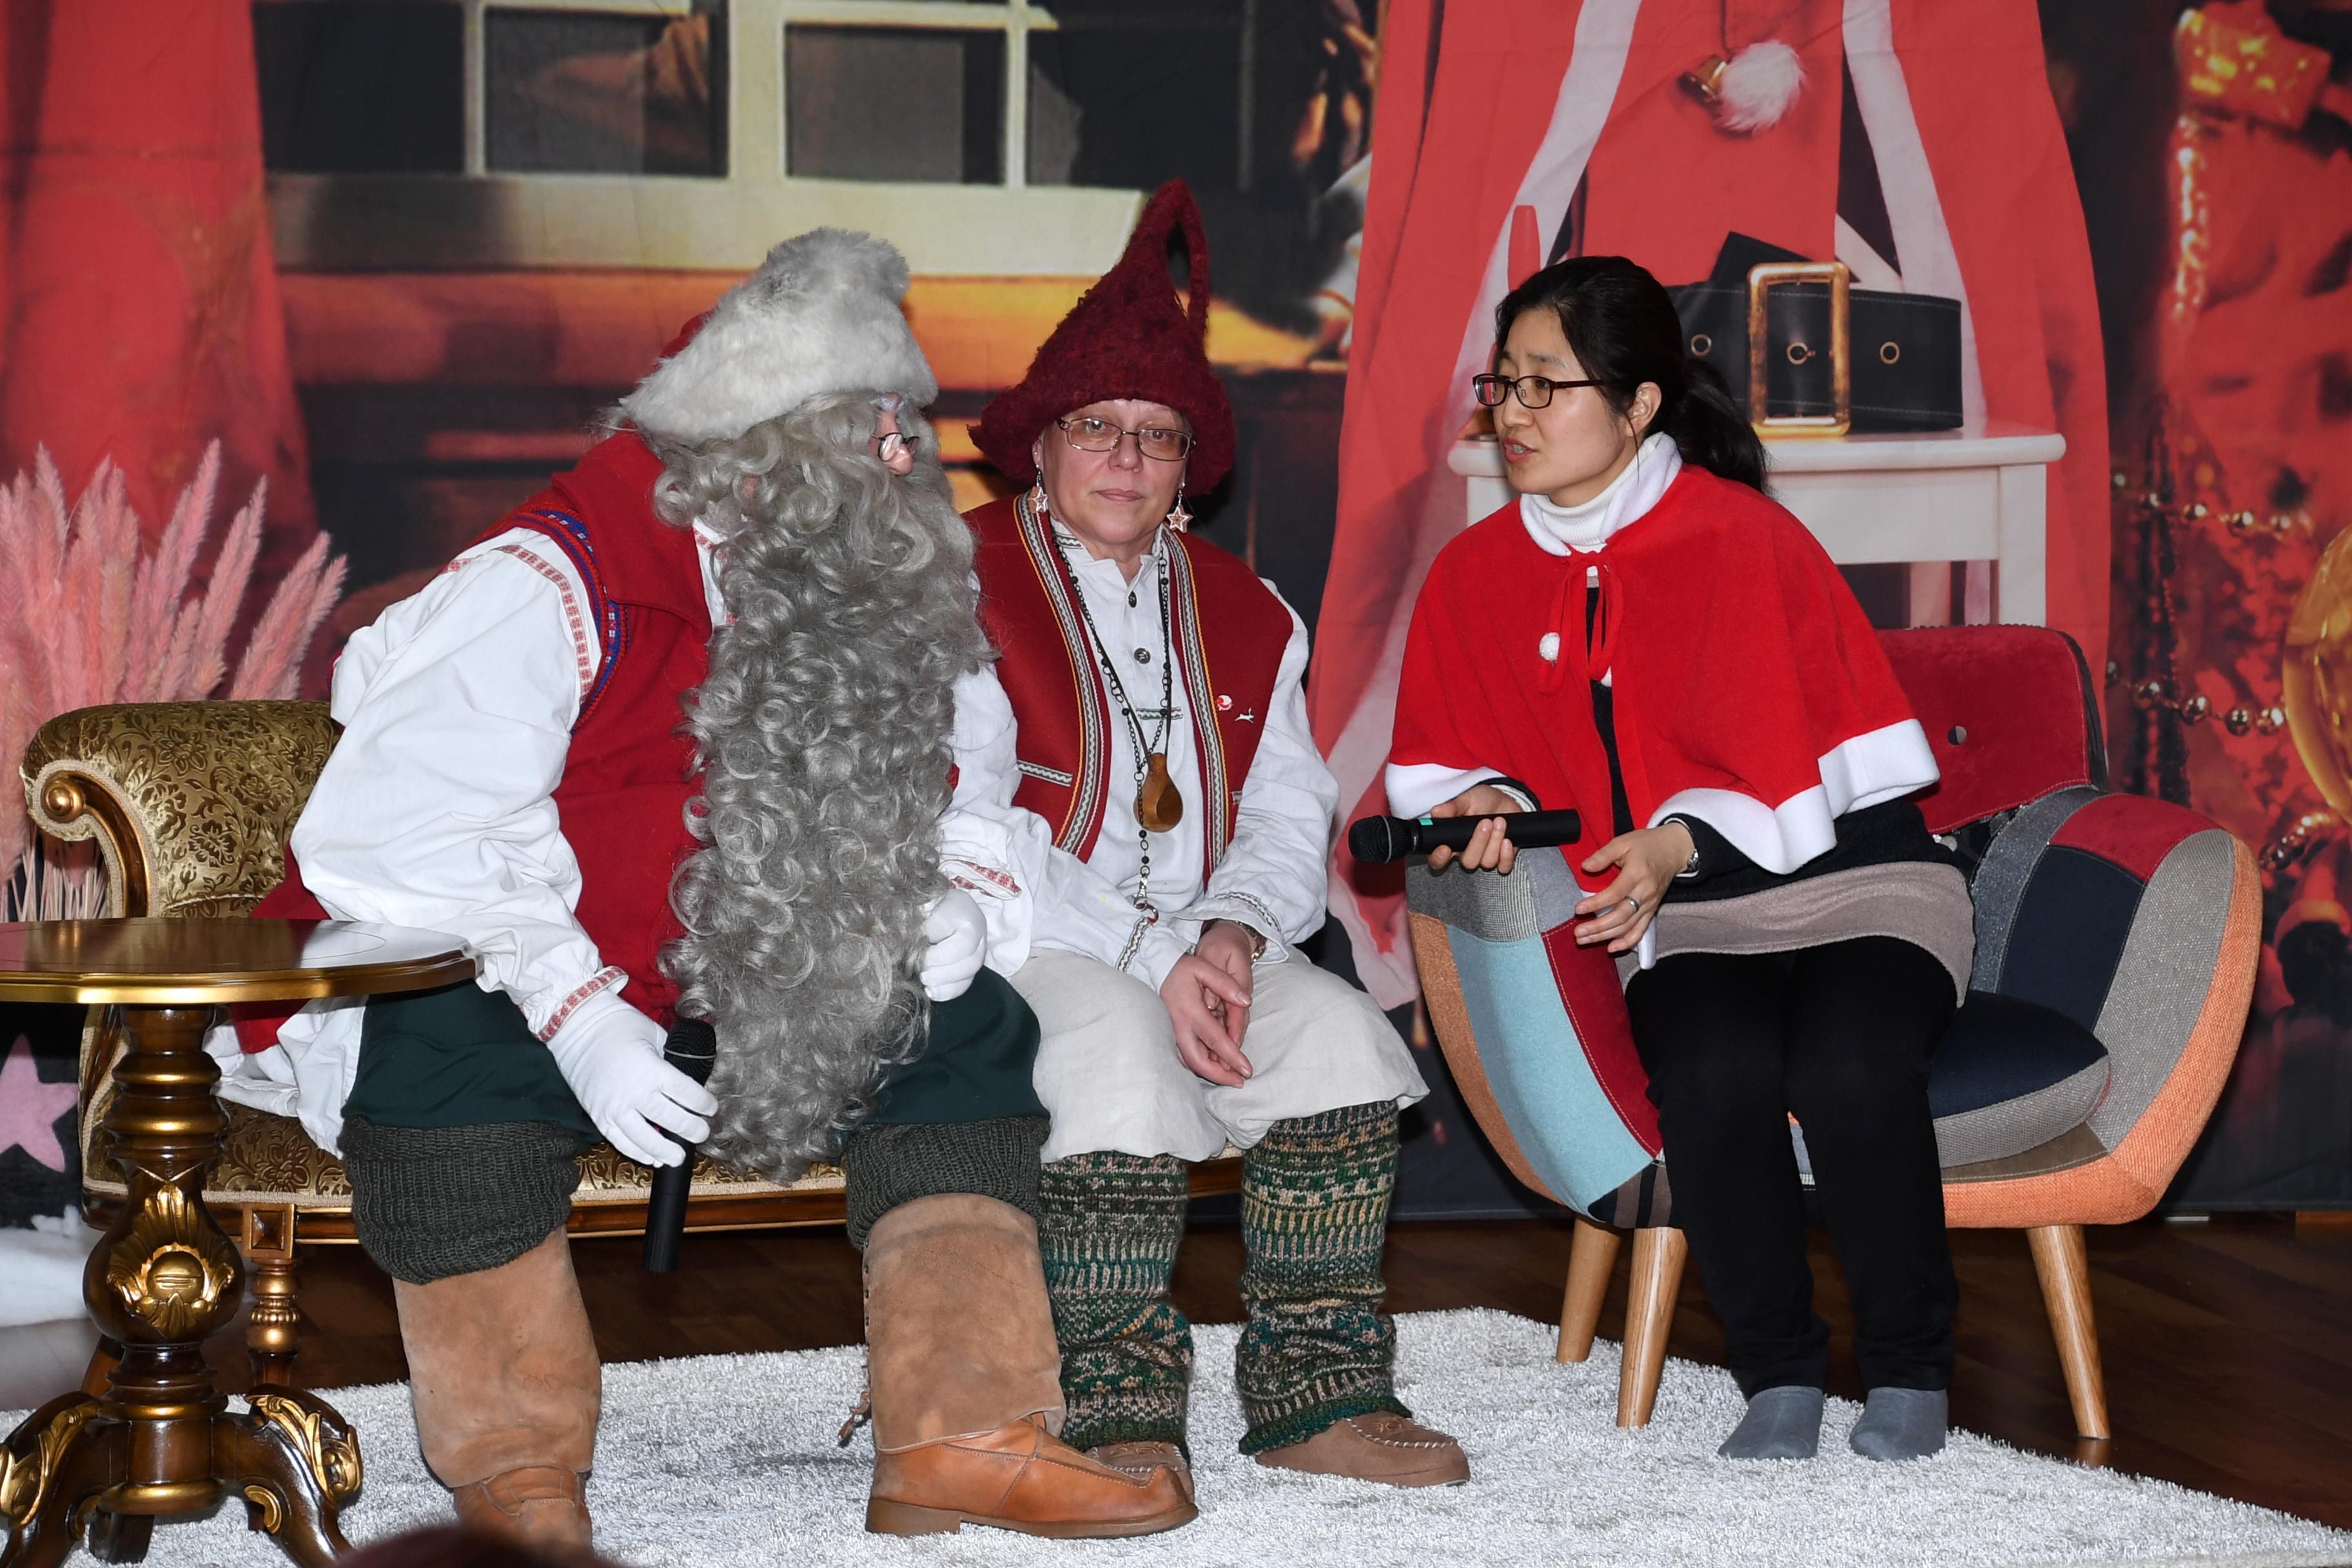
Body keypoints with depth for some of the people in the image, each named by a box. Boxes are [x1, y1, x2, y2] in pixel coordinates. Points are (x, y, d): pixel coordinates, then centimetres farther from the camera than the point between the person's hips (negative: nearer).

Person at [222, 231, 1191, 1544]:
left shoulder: (879, 611, 7)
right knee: (453, 1046, -38)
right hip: (495, 996, -7)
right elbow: (396, 834, -24)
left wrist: (962, 890, -5)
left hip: (725, 1016, 7)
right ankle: (518, 1475, -28)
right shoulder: (548, 587, -17)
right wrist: (576, 1014, -32)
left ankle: (965, 1437, -11)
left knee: (971, 1024, -5)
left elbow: (940, 790, 20)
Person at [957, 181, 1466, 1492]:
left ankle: (1318, 1395, -13)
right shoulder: (963, 593, -2)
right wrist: (1156, 961, -20)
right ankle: (1117, 1415, -23)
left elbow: (1290, 823, 11)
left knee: (1347, 1039, -22)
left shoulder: (1246, 618, 17)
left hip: (1204, 950, 5)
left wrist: (1230, 933, -13)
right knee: (1120, 1055, -35)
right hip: (1020, 953, -5)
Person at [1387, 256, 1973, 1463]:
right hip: (1684, 918, 3)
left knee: (1849, 1068, -32)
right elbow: (1440, 760, 9)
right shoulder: (1477, 574, 3)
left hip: (1848, 875, -3)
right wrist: (1490, 805, -14)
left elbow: (1784, 772, -12)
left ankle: (1909, 1375, -9)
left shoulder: (1740, 539, -10)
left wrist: (1675, 845, -30)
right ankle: (1777, 1379, -11)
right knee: (1716, 1072, -30)